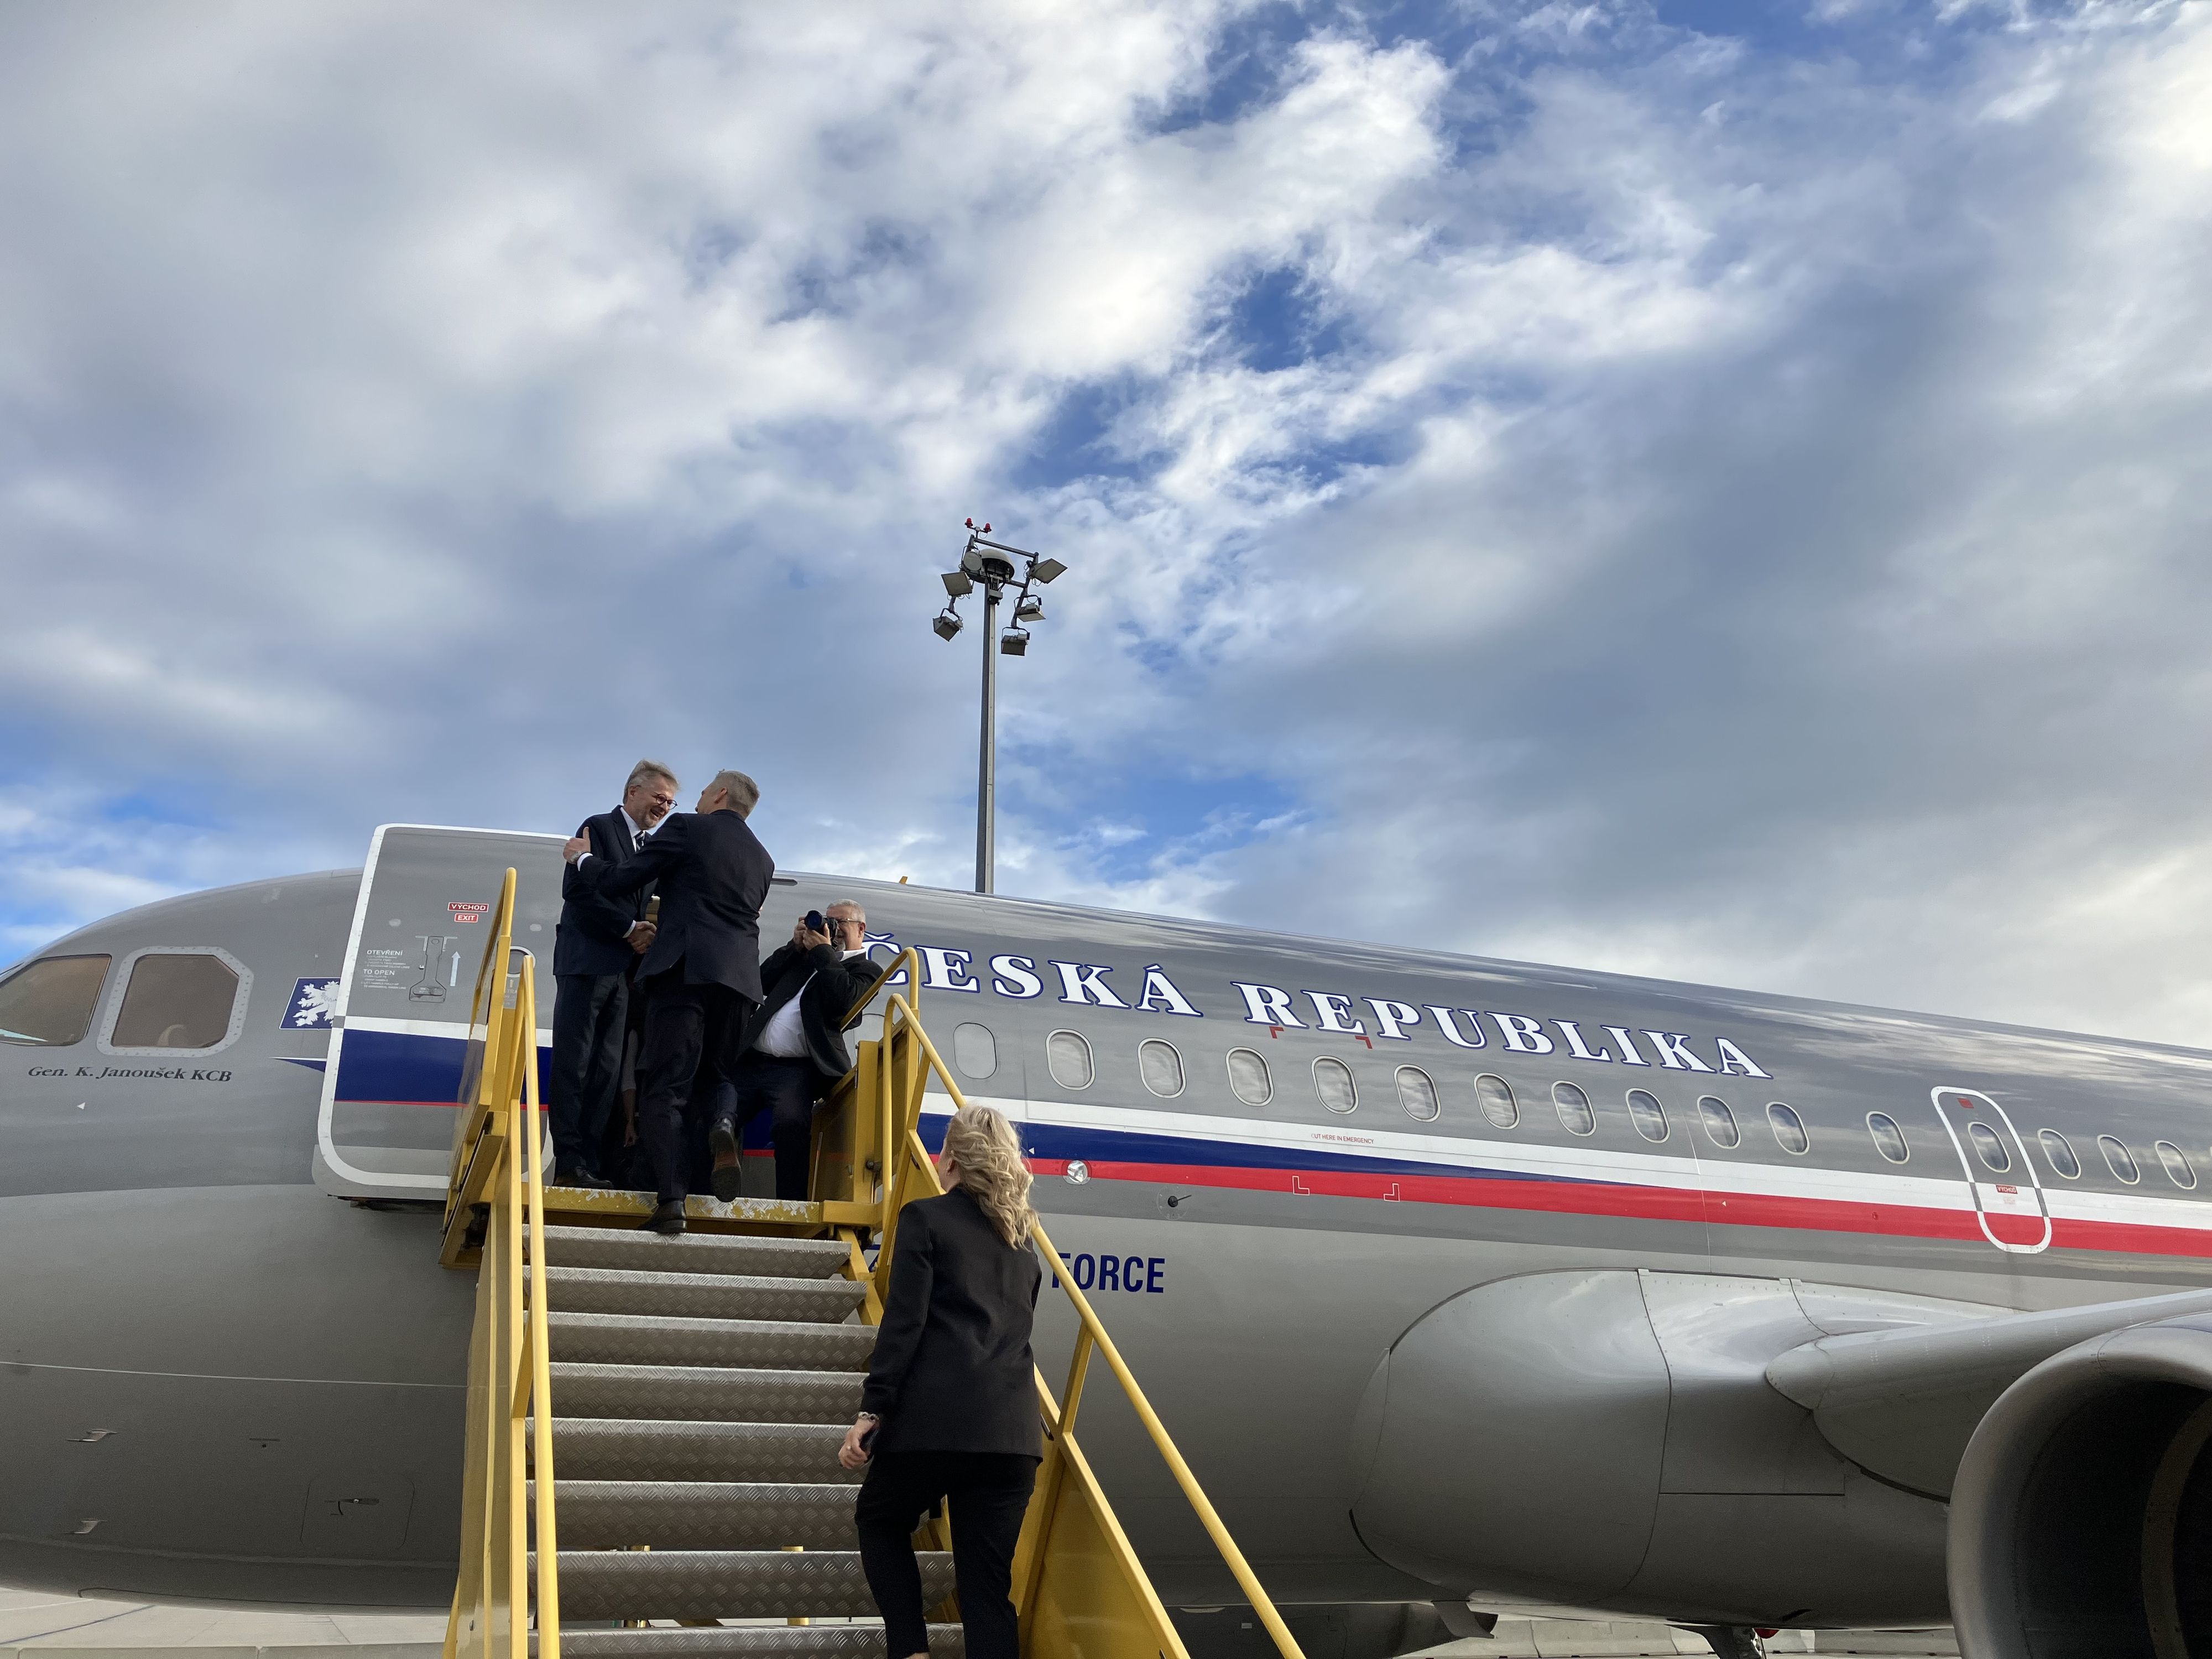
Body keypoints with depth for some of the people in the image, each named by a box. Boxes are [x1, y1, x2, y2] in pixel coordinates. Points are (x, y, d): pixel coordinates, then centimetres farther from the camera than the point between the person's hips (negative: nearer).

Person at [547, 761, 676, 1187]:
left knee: (607, 1071, 2)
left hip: (625, 971, 7)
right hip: (588, 963, -7)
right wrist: (630, 929, -14)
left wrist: (649, 936, -3)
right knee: (574, 1065, -6)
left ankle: (592, 1165, 1)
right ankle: (569, 1163, -7)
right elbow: (578, 891, -10)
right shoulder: (599, 828, 1)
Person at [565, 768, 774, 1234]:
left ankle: (671, 1198, -20)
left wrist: (583, 858, 24)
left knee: (667, 1086, -8)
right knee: (713, 1084, 17)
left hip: (684, 969, -5)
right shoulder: (763, 858, 21)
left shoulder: (687, 828, 5)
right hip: (740, 977, 5)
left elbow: (618, 881, 3)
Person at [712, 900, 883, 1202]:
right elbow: (763, 980, 22)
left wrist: (823, 953, -1)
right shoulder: (804, 956, 30)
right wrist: (796, 945, 14)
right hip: (751, 1061, 6)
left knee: (791, 1121, -33)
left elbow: (844, 1002, -8)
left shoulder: (864, 969, 13)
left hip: (796, 1069, -6)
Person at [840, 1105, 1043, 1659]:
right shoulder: (1021, 1238, 20)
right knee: (988, 1581, 7)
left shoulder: (925, 1217, 2)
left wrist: (872, 1410, -8)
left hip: (937, 1416, -4)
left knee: (879, 1520, 23)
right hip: (1012, 1426, 5)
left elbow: (903, 1322, -8)